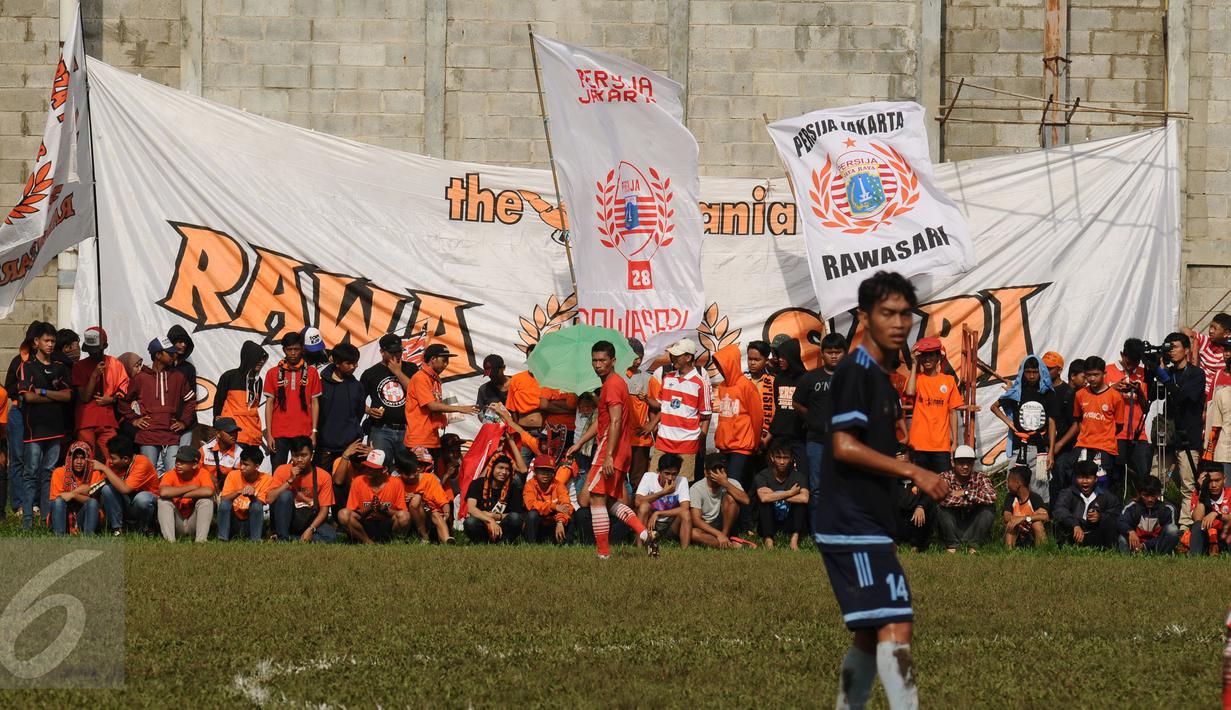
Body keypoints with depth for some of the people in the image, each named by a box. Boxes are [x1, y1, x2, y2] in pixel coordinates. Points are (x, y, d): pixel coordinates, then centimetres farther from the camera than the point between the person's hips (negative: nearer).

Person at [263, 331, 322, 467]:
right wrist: (268, 434, 0)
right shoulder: (273, 373, 7)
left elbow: (315, 403, 7)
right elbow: (269, 404, 6)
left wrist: (314, 432, 0)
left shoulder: (311, 372, 6)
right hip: (279, 434, 0)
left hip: (303, 434, 0)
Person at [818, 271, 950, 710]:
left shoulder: (881, 376, 18)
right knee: (895, 627, -17)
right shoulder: (855, 372, -11)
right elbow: (844, 446, -19)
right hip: (853, 527, -10)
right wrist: (912, 471, -20)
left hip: (869, 525, 10)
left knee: (871, 636, 14)